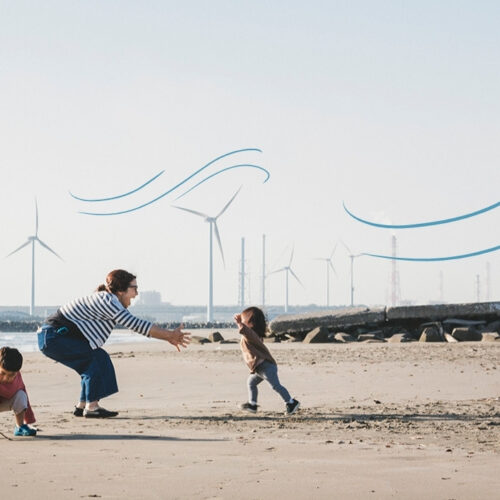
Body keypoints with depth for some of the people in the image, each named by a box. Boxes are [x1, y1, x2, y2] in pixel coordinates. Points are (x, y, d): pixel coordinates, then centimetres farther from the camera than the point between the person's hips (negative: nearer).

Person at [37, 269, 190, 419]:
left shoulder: (108, 301, 14)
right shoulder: (106, 300, -18)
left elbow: (135, 325, 15)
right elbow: (136, 324, -21)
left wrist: (169, 337, 11)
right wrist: (170, 335, -17)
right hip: (53, 337, -10)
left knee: (92, 365, 11)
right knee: (98, 358, -14)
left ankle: (81, 406, 15)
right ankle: (91, 406, -14)